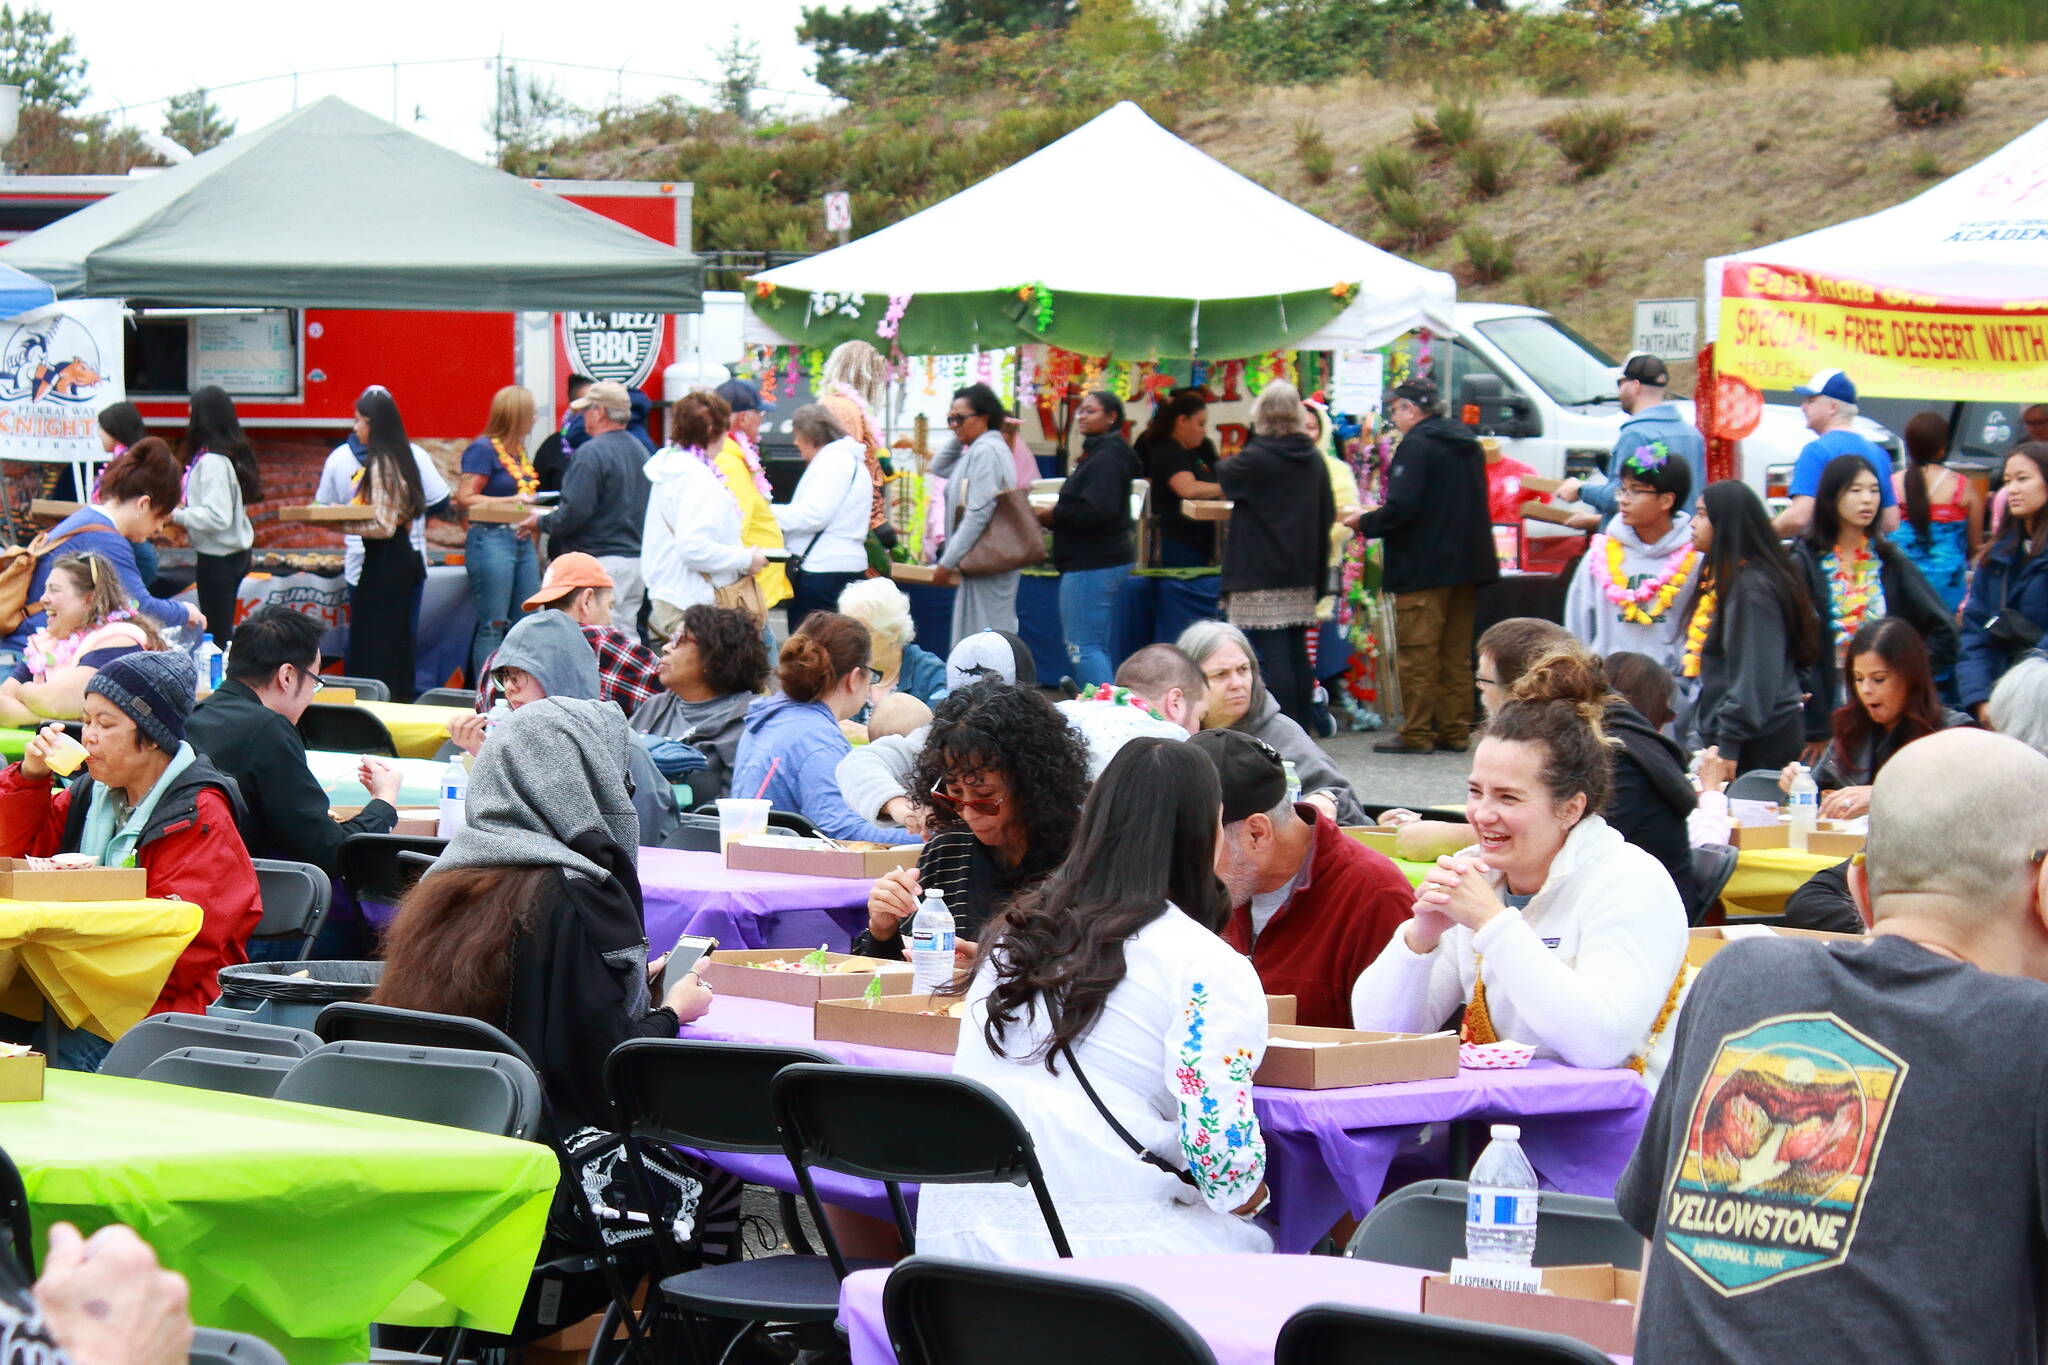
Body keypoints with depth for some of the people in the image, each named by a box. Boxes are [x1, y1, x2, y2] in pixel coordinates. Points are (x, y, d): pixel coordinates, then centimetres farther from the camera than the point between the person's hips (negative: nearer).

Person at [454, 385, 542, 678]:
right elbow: (465, 498, -14)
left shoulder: (519, 451, 16)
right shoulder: (483, 449, -8)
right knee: (493, 626, -7)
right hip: (491, 540, -8)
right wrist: (512, 501, -17)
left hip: (521, 541, 8)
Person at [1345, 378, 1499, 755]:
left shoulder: (1416, 445, -14)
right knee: (1456, 653, 13)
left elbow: (1402, 509, -23)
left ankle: (1417, 733, -3)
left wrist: (1365, 523, -5)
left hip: (1424, 568, -9)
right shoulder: (1467, 444, 13)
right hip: (1466, 565, 9)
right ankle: (1455, 730, 15)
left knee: (1417, 653, -3)